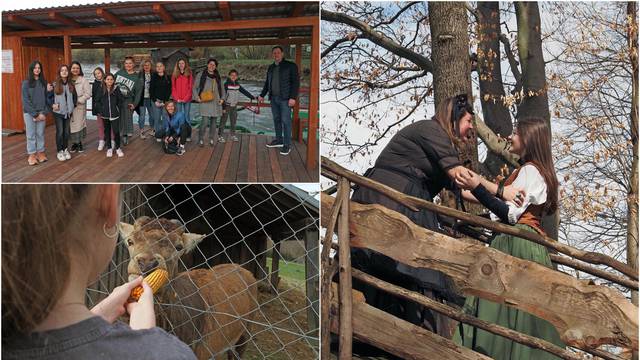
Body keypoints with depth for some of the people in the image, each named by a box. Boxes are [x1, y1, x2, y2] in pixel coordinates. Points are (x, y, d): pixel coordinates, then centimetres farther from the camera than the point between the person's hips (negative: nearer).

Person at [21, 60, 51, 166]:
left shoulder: (44, 82, 5)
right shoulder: (26, 83, -4)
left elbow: (46, 98, 4)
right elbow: (25, 100, -7)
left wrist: (44, 113, -8)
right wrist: (35, 114, -11)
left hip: (41, 112, 3)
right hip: (29, 113, -2)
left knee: (41, 133, 8)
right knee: (31, 134, 3)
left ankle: (40, 152, 18)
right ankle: (31, 155, 10)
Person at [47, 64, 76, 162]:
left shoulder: (71, 85, 4)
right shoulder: (55, 85, -6)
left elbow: (75, 96, 15)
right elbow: (48, 96, -1)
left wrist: (73, 105, 7)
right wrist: (52, 104, -11)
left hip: (68, 112, 3)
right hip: (58, 112, -3)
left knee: (67, 132, 7)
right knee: (60, 132, -3)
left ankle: (65, 149, 22)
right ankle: (60, 151, 9)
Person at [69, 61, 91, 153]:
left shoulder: (84, 80, -2)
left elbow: (88, 94, -6)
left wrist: (78, 100, -12)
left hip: (80, 107, -1)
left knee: (79, 124, 0)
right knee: (71, 125, 3)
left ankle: (79, 142, 16)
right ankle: (73, 143, 18)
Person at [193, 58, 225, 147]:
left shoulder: (218, 77, 14)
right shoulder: (200, 75, 2)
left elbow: (222, 88, 23)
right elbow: (194, 88, 5)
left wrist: (222, 98, 9)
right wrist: (197, 98, -6)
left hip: (216, 102, 4)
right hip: (205, 102, -4)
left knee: (213, 121, 7)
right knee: (205, 121, -14)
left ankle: (211, 139, 18)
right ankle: (200, 139, 2)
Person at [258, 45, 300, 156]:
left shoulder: (291, 66, -4)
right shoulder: (271, 67, 16)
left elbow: (296, 82, -9)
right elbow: (267, 83, 25)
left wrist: (293, 97, -17)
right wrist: (262, 95, 23)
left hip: (285, 99, -6)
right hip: (273, 98, 6)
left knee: (286, 121, -6)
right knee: (276, 120, 12)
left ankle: (287, 145, -3)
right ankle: (279, 140, 24)